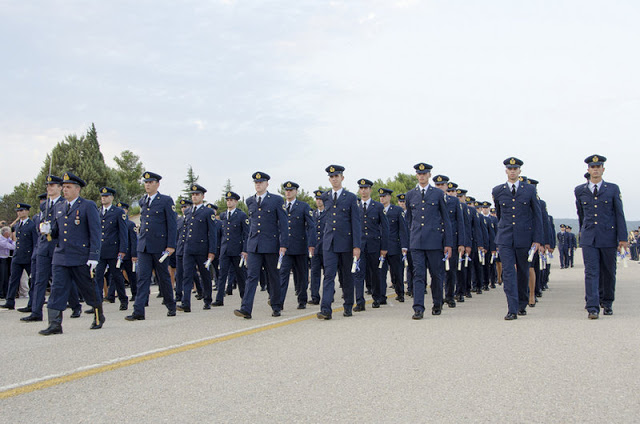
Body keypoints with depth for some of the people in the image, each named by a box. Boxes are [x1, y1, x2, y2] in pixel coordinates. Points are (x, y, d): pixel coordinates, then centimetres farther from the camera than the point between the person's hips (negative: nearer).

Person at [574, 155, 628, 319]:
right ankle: (593, 308, -10)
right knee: (591, 272, -8)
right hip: (589, 239, 0)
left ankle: (607, 303, 28)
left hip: (608, 237, 0)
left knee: (608, 272, 9)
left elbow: (619, 214, 2)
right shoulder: (580, 191, 8)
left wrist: (622, 238, -3)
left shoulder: (613, 189, 4)